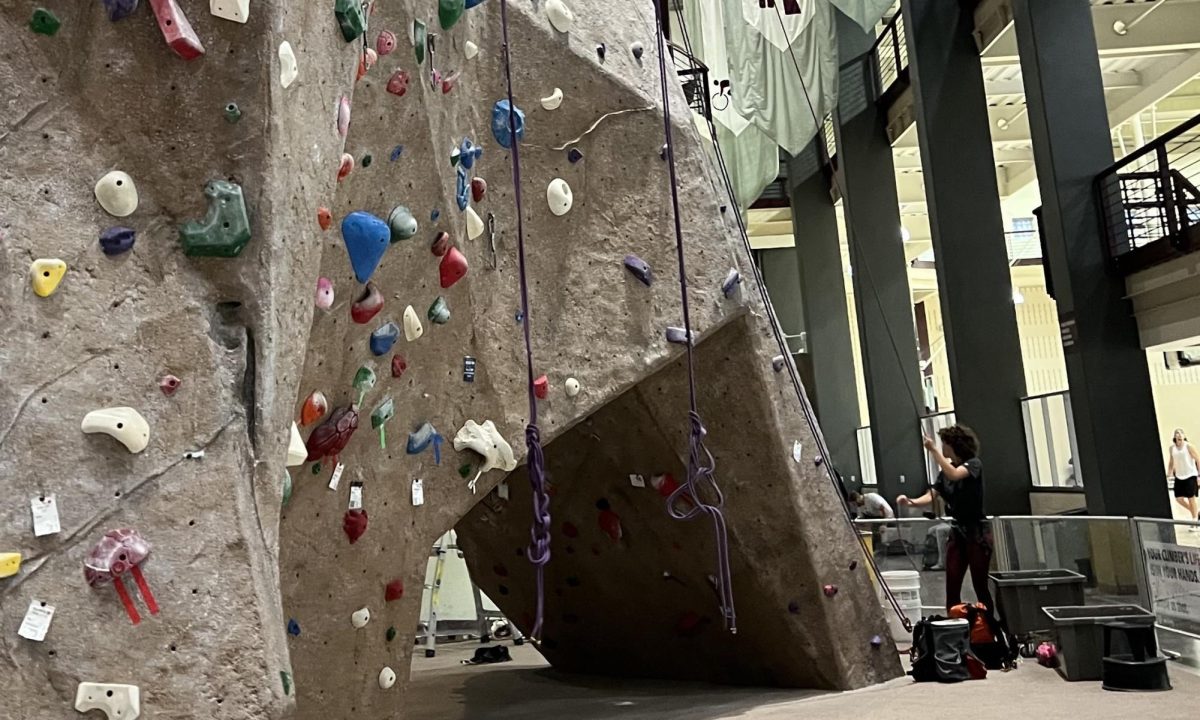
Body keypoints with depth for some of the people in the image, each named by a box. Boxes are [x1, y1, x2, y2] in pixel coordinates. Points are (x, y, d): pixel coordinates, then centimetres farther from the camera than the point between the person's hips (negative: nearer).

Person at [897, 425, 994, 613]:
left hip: (978, 533, -6)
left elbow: (954, 475, -30)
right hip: (957, 533, 6)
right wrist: (911, 501, -22)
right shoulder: (945, 472, 9)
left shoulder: (974, 463, -8)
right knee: (952, 586, 0)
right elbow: (931, 496, -3)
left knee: (980, 585, 0)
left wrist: (934, 450, -30)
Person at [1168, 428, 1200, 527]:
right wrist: (1168, 475, 12)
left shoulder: (1188, 446, -10)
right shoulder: (1171, 448, 3)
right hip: (1179, 476, 4)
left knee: (1191, 498, 0)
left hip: (1190, 475, -4)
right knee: (1178, 498, 1)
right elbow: (1171, 462, 14)